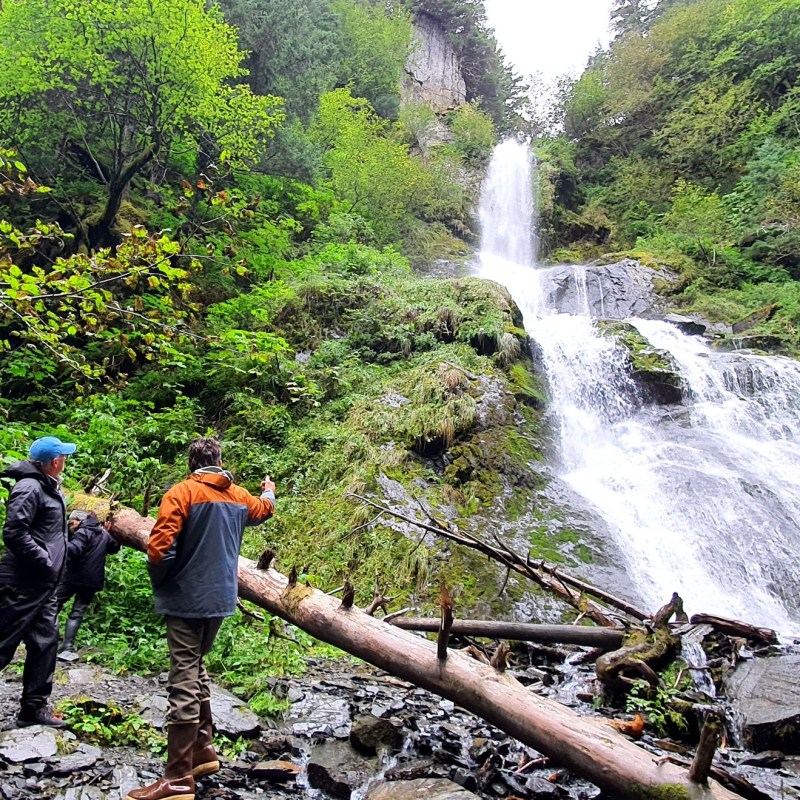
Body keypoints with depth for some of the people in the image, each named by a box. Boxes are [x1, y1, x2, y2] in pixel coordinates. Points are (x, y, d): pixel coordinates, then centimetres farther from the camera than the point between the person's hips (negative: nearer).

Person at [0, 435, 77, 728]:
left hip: (43, 584, 9)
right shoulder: (29, 488, -16)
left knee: (45, 642, 11)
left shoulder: (49, 488, 14)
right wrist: (45, 561, -18)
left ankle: (34, 707, 21)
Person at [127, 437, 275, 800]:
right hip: (221, 598, 6)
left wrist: (159, 584, 1)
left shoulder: (183, 492, -9)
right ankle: (203, 750, 26)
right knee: (195, 669, 21)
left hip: (187, 599, -6)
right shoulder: (238, 495, 9)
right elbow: (264, 509, 32)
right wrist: (269, 490, 53)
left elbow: (159, 547, -17)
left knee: (184, 684, -3)